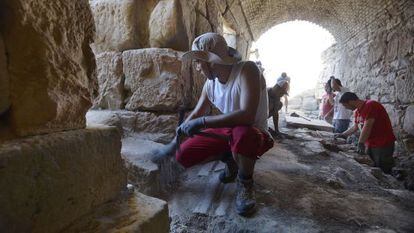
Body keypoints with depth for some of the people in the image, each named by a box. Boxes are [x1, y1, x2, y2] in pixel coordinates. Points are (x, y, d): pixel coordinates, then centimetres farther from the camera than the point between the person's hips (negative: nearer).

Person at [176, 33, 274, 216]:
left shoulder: (247, 70, -24)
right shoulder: (210, 83, -5)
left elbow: (247, 115, -38)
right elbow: (196, 114, 9)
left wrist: (203, 122, -35)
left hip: (254, 134, -6)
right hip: (226, 132, 6)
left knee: (241, 133, -42)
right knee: (183, 155, -6)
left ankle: (245, 183, -11)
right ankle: (230, 158, 16)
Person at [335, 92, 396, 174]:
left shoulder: (370, 105, -19)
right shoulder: (358, 111, 8)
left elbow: (367, 127, -24)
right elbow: (355, 127, 22)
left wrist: (360, 143, -21)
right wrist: (343, 135, 25)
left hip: (383, 145, -8)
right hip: (370, 145, 8)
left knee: (383, 172, -2)